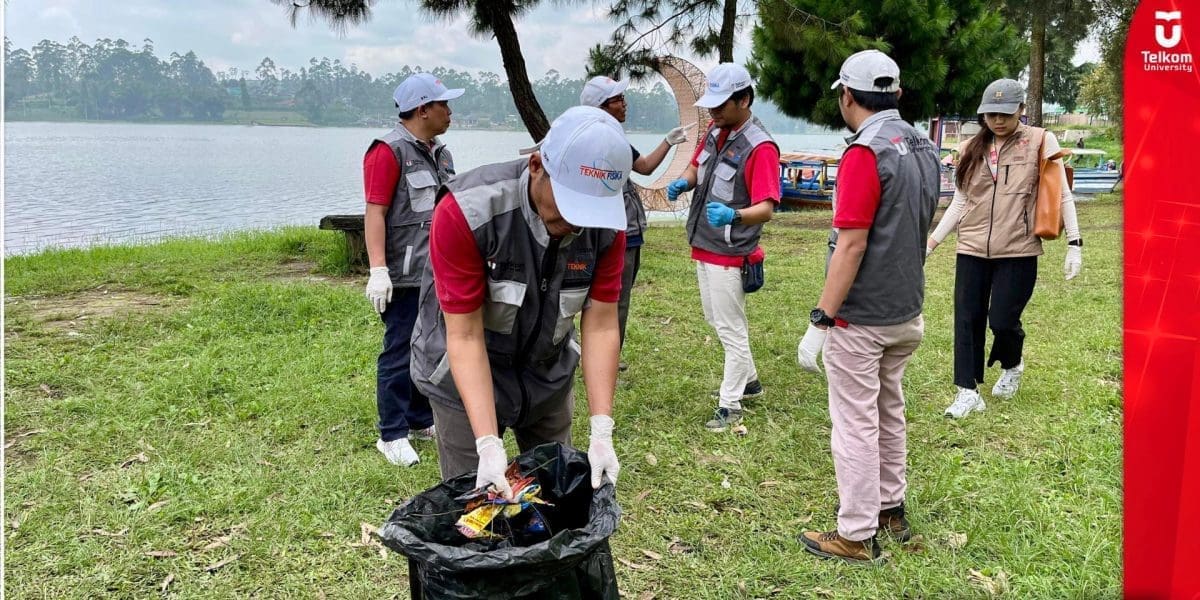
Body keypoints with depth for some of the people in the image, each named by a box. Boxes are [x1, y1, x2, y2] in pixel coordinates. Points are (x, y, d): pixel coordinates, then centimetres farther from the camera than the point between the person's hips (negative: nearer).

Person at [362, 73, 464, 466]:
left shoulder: (440, 153, 17)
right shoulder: (390, 151, -10)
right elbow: (375, 212, -15)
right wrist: (378, 270, -22)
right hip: (405, 275, -8)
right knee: (399, 354, -3)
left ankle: (420, 420, 26)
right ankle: (392, 435, 6)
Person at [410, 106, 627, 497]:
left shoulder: (606, 224, -19)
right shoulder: (465, 212, -31)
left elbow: (600, 327, -14)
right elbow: (465, 336, -27)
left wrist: (602, 433, -22)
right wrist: (489, 445, -32)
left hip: (549, 374, 4)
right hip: (465, 374, -3)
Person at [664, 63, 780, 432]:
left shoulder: (760, 147, -21)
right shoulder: (715, 132, 5)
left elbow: (766, 209, -26)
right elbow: (696, 167, 19)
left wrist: (733, 215, -46)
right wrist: (683, 181, -5)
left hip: (729, 254, -10)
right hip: (703, 247, 10)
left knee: (731, 329, 0)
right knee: (716, 320, 22)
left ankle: (730, 406, 12)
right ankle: (749, 381, 39)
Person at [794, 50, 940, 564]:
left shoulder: (866, 152, -19)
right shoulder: (924, 148, 8)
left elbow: (851, 245, -23)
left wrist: (819, 322, -20)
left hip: (861, 319, -9)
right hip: (907, 313, 9)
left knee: (855, 424, 1)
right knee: (889, 412, 21)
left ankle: (857, 535, 11)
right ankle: (890, 506, 35)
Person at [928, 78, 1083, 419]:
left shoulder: (1040, 142, -1)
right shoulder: (972, 149, 10)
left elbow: (1062, 195, 0)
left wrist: (1074, 244, -6)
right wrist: (931, 242, 9)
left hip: (1018, 253, -4)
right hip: (972, 251, 4)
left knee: (1002, 321, -5)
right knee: (967, 321, 1)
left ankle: (1012, 366, 28)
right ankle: (968, 392, 12)